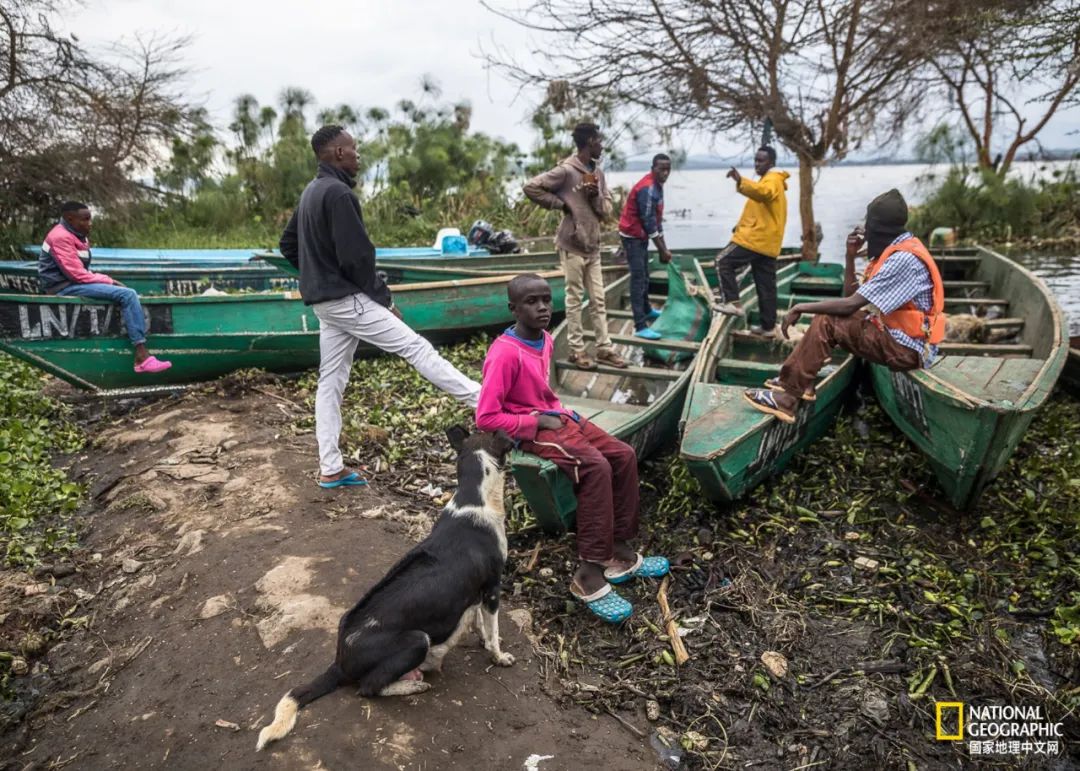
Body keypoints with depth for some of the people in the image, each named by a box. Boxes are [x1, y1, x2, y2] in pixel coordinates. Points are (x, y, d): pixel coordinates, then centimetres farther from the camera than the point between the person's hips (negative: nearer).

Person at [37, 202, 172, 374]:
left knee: (128, 293, 8)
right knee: (127, 295, -22)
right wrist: (109, 281, -12)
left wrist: (109, 281, 2)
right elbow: (77, 274, -20)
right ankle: (142, 357, -31)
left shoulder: (77, 235, 15)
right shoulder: (61, 237, -15)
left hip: (74, 283, 10)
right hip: (64, 287, -10)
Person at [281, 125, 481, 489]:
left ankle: (330, 469, 13)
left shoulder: (311, 192, 15)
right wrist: (384, 299, -11)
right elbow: (356, 256, -21)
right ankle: (484, 401, -3)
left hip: (323, 300, 10)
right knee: (416, 347, -7)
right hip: (346, 298, -10)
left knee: (331, 381, 9)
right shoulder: (338, 193, -16)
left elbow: (288, 245, 21)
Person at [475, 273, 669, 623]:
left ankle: (619, 549, 3)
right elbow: (486, 418, -21)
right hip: (529, 431, -9)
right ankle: (589, 574, -24)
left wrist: (561, 410, 6)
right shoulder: (505, 353, -21)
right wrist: (537, 422, -17)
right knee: (596, 467, -29)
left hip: (554, 418, 9)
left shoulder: (545, 340, 6)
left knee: (624, 455, -6)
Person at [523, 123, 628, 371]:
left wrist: (596, 196, -10)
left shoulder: (598, 172, 11)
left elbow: (607, 210, 11)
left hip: (593, 246, 7)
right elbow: (531, 187, -14)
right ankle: (577, 349, 11)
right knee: (575, 298, 2)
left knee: (598, 299, 9)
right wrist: (561, 204, -12)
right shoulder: (566, 170, -11)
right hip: (573, 245, -7)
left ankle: (604, 348, 17)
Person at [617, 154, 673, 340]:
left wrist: (664, 247, 11)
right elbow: (649, 222, -24)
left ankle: (646, 310, 41)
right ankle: (640, 326, -15)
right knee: (638, 279, -13)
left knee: (644, 276, 22)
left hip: (641, 236, 10)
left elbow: (657, 219, 13)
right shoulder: (647, 189, -23)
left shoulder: (657, 186, 8)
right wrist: (662, 250, -18)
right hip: (632, 236, -10)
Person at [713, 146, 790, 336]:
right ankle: (768, 326, 13)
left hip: (756, 239, -10)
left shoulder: (772, 179, -8)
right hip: (767, 242, 10)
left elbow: (763, 192, -34)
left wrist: (741, 181, -48)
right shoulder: (771, 181, 25)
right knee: (766, 285, 9)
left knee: (723, 262, -6)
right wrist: (742, 225, 20)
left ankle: (733, 303, -13)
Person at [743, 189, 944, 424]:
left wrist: (801, 308, -15)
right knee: (827, 315, 8)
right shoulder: (896, 250, 11)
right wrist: (850, 256, 3)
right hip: (898, 335, 10)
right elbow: (851, 296, 12)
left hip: (908, 348, -10)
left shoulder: (904, 259, -21)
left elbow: (850, 305, -24)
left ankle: (787, 398, -18)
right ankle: (795, 381, 1)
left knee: (827, 323, -19)